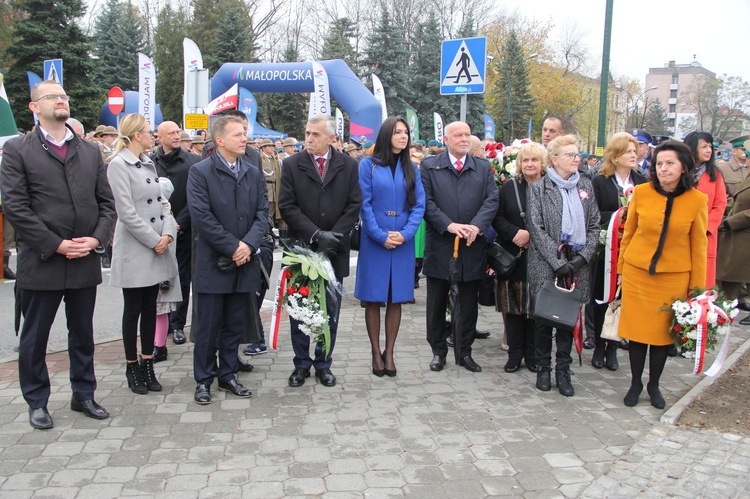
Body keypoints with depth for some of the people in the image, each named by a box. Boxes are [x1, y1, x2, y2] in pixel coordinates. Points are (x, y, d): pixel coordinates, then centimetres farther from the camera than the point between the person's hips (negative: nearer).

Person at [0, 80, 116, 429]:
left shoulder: (90, 151, 11)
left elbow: (106, 202, 9)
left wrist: (97, 238, -8)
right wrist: (56, 245, -15)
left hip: (85, 262, 4)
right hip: (41, 263, -3)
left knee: (83, 334, 14)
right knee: (34, 338, 9)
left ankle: (84, 395, 29)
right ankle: (37, 403, 24)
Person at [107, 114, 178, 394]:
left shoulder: (148, 164, 13)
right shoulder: (118, 165, -11)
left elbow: (162, 202, 9)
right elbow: (126, 213, -17)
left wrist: (168, 233, -7)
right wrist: (154, 240, -14)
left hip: (157, 249, 7)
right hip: (134, 250, -7)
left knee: (150, 308, 12)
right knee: (133, 310, 4)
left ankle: (148, 366, 21)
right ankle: (132, 368, 17)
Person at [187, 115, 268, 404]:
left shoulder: (254, 174, 10)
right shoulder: (200, 172, -4)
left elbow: (262, 213, 5)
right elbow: (201, 216, -13)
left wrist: (249, 244, -12)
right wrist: (232, 246, -15)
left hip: (244, 262, 4)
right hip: (213, 263, -4)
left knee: (234, 325, 13)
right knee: (208, 326, 4)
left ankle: (228, 375, 25)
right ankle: (203, 380, 17)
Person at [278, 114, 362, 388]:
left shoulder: (348, 166, 3)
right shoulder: (291, 165, -1)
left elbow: (354, 205, 0)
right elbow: (287, 207, -7)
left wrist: (334, 236, -12)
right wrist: (316, 235, -16)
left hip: (334, 251, 1)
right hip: (301, 249, -1)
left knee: (330, 310, 8)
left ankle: (323, 363, 22)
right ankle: (301, 364, 20)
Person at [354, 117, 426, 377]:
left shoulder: (411, 169, 9)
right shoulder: (368, 165, 0)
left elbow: (419, 205, 3)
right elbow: (364, 204, -6)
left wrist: (405, 234, -11)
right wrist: (381, 236, -13)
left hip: (403, 243, 3)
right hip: (374, 242, -3)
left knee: (396, 299, 6)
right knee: (373, 299, 2)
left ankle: (389, 353, 16)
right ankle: (376, 353, 13)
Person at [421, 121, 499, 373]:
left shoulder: (484, 167, 9)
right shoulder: (429, 166, 2)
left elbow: (492, 200, -2)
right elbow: (426, 202, -7)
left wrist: (476, 225, -18)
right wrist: (449, 225, -18)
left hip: (472, 248, 2)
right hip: (440, 246, -2)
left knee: (469, 304, 11)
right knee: (437, 303, 8)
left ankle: (465, 351, 24)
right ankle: (438, 351, 23)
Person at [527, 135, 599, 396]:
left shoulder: (585, 186, 10)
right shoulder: (539, 188, -1)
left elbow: (594, 226, 9)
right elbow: (537, 228, -8)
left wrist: (582, 257, -6)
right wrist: (558, 262, -15)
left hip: (577, 265, 3)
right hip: (546, 264, -3)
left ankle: (563, 370, 18)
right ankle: (543, 368, 19)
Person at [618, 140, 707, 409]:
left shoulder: (697, 200, -5)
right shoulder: (641, 192, -5)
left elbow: (698, 245, 1)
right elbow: (628, 233, 5)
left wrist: (697, 287, 2)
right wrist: (621, 268, 7)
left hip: (674, 276, 0)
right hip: (637, 273, 0)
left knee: (663, 331, 10)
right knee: (637, 329, 8)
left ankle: (654, 385, 30)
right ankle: (635, 383, 27)